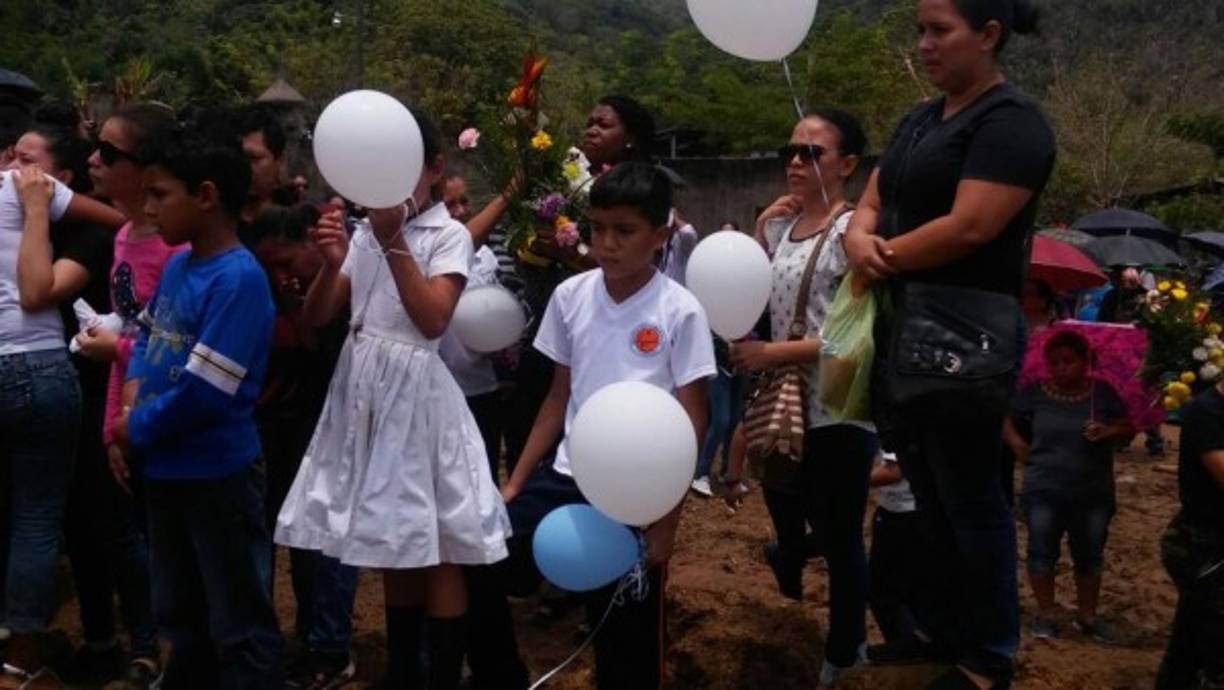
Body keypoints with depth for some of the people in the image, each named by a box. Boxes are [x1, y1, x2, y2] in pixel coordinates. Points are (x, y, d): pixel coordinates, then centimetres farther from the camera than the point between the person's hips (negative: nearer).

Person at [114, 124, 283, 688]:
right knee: (179, 614, 24)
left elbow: (203, 392, -26)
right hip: (165, 469, 9)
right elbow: (146, 333, 18)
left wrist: (136, 429, -13)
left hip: (218, 474, -8)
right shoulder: (176, 264, 3)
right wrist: (133, 389, -2)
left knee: (238, 625, 6)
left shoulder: (238, 279, -22)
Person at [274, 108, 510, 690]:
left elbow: (433, 320, -20)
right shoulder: (365, 234, 10)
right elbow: (316, 318, 4)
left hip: (415, 392, -5)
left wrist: (395, 243, -23)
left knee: (434, 543, 0)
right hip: (364, 389, 6)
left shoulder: (449, 235, -5)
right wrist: (332, 264, -15)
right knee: (394, 541, 14)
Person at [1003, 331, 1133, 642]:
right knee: (1042, 552, 3)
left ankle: (1088, 616, 26)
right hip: (1044, 490, -1)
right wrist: (1020, 447, -7)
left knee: (1090, 557, 12)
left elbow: (1128, 428, -2)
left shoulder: (1103, 393, -2)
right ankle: (1046, 614, 16)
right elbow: (1008, 423, 7)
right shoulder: (1035, 393, -4)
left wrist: (1108, 432, -22)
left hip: (1093, 493, 1)